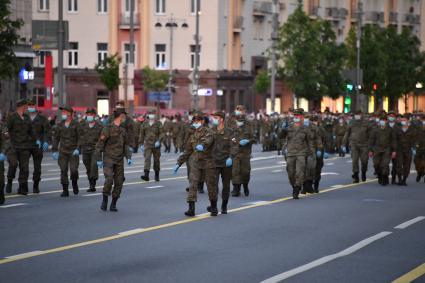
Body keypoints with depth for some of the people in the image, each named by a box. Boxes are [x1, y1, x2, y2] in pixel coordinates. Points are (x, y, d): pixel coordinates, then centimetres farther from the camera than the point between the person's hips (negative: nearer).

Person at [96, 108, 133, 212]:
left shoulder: (123, 130, 11)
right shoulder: (108, 128, -9)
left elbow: (126, 145, 17)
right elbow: (100, 144, -8)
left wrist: (128, 158, 4)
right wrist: (99, 159, -11)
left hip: (119, 160, 6)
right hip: (108, 159, -6)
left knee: (119, 182, 1)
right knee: (109, 180, -20)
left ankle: (113, 204, 12)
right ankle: (104, 201, -1)